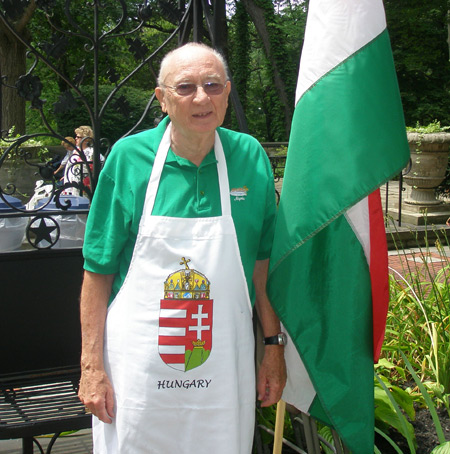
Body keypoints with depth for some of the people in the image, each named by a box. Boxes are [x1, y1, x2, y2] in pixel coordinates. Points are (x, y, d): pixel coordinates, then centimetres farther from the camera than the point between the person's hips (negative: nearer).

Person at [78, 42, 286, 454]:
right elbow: (99, 270, -4)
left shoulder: (250, 157, -2)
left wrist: (274, 346, 4)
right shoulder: (128, 157, -7)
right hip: (138, 362, -1)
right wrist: (91, 365, -6)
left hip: (223, 363, 2)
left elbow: (263, 261, 5)